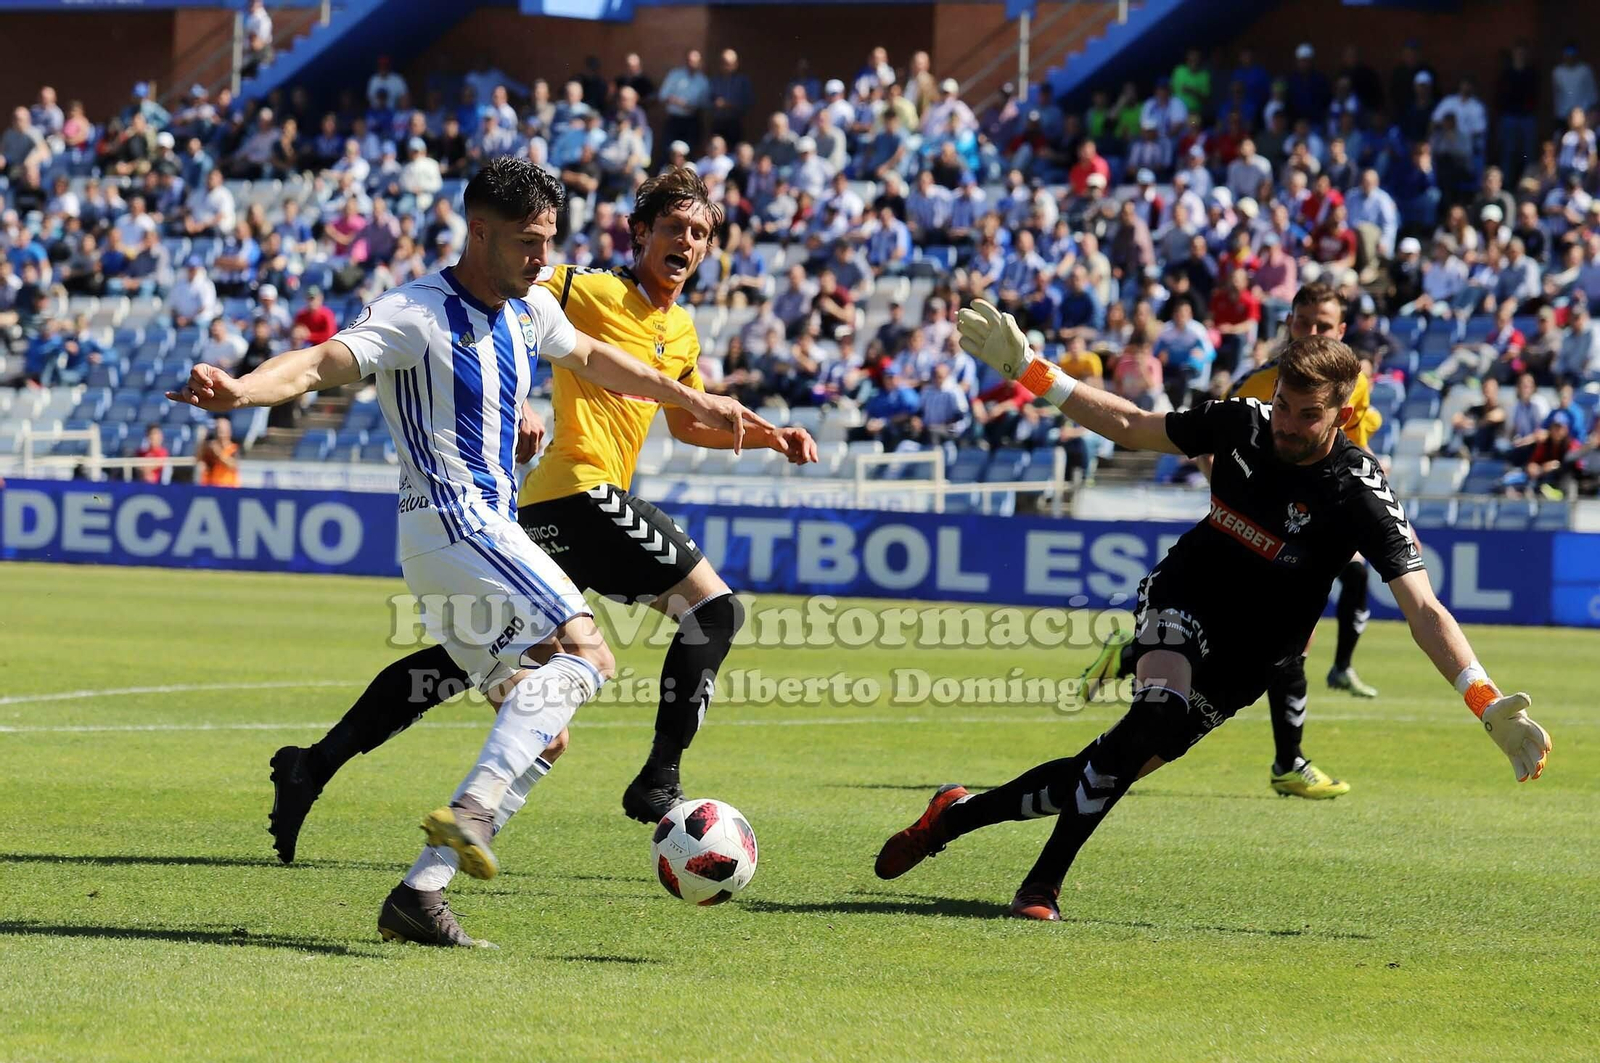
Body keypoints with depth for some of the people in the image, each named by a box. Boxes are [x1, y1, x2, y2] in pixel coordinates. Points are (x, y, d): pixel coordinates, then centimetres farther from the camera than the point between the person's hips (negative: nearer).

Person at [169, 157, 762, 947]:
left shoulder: (530, 310, 13)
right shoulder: (418, 315, -12)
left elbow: (590, 358, 33)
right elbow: (321, 364, -26)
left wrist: (696, 403, 41)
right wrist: (241, 390, -46)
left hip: (488, 529, 10)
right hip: (451, 519, -10)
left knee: (541, 735, 7)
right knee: (585, 652, -25)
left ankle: (420, 893, 2)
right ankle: (472, 812, -35)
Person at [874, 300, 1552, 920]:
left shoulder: (1359, 492, -22)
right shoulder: (1243, 424, -11)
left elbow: (1422, 607, -28)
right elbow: (1132, 426, 6)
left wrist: (1490, 706, -40)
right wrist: (1027, 369, 3)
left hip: (1240, 660, 0)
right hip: (1181, 603, 0)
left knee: (1111, 772, -3)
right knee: (1160, 716, -31)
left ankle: (958, 814, 18)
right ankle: (1043, 884, -23)